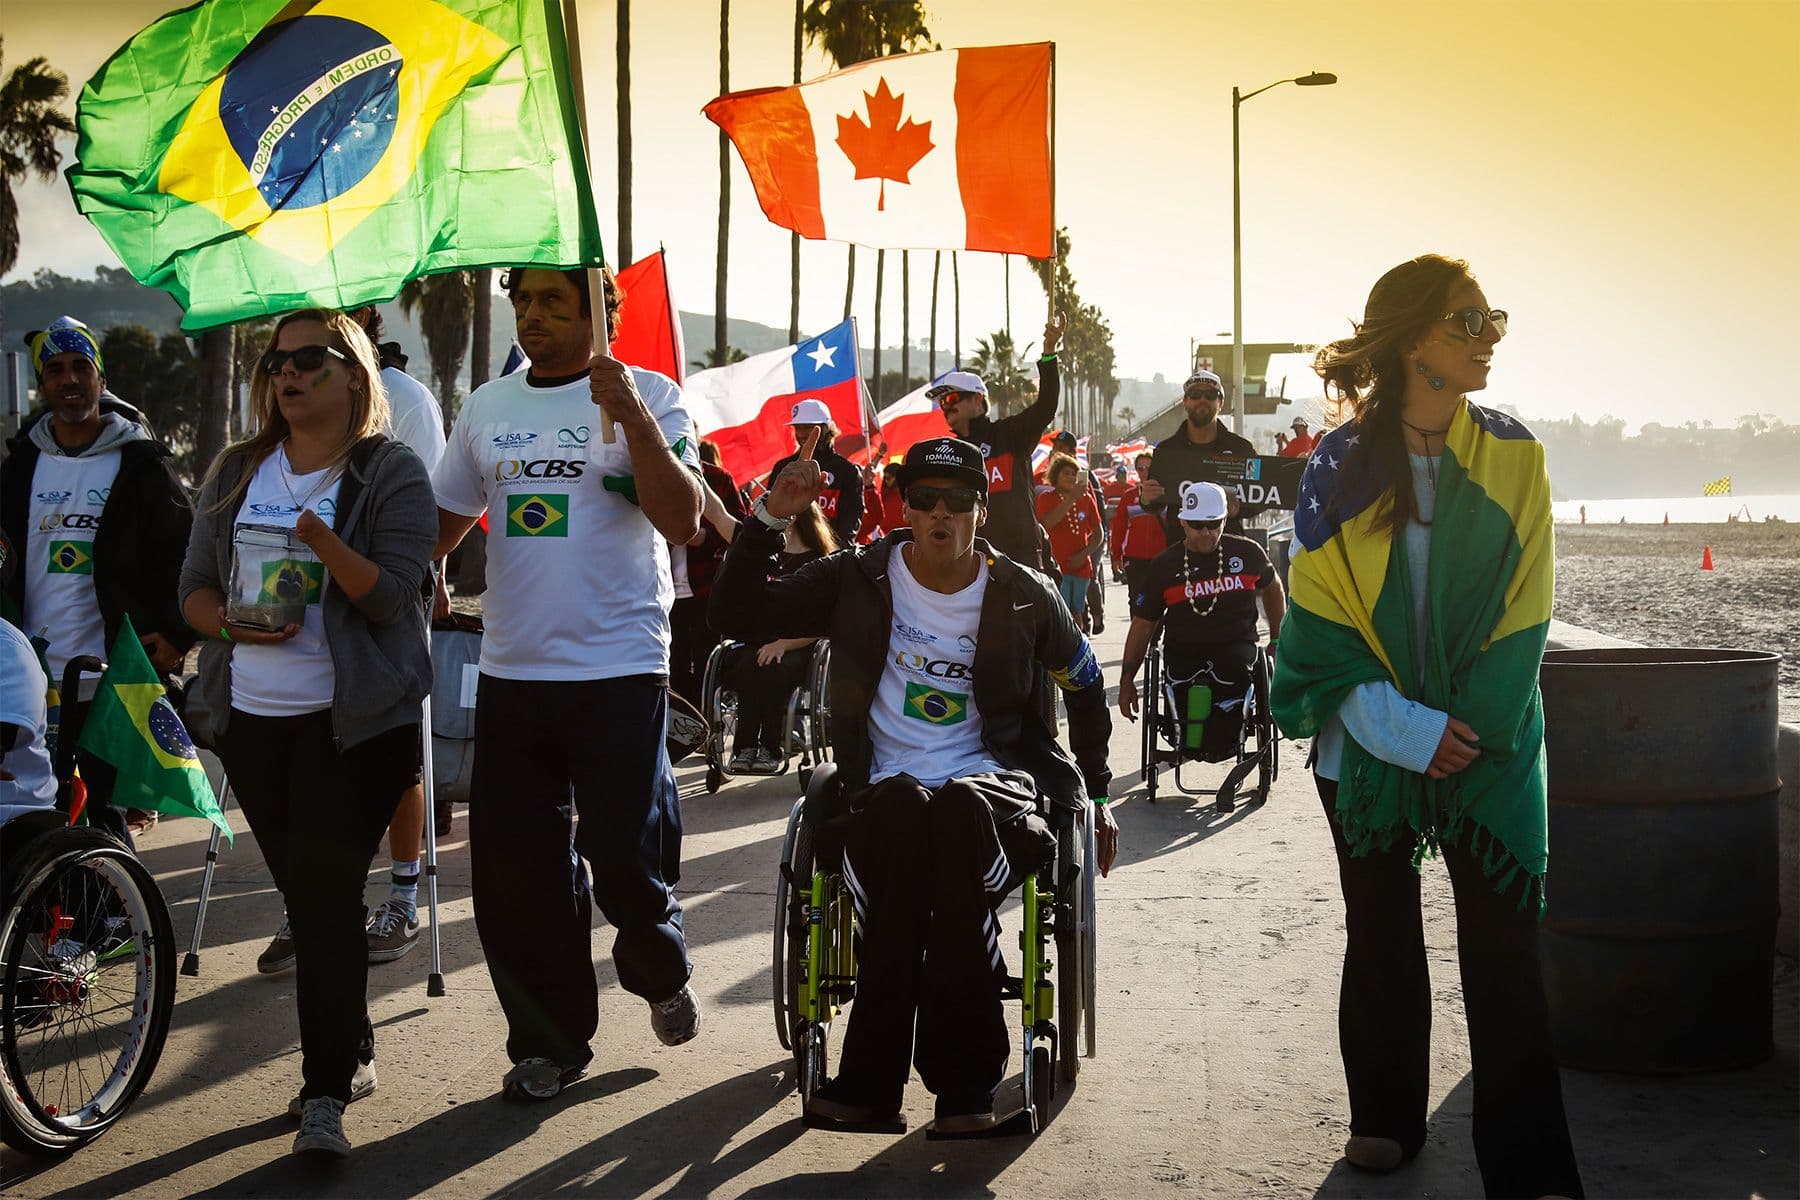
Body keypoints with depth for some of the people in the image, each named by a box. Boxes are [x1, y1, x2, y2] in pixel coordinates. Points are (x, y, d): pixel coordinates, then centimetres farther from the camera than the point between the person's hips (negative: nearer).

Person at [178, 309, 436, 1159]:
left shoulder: (392, 473, -4)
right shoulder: (236, 471, 12)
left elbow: (394, 596, -13)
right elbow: (194, 583, 12)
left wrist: (323, 541, -29)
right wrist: (231, 624, -10)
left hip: (356, 721, -5)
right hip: (251, 715, 5)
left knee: (326, 896, -10)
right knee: (303, 894, 12)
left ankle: (326, 1092, -6)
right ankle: (352, 1054, 28)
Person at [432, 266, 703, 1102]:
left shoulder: (647, 398, -2)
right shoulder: (487, 407, 12)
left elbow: (682, 521, -14)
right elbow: (444, 521, 20)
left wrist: (635, 419, -23)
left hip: (619, 670, -5)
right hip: (510, 672, 5)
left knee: (626, 857, -3)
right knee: (515, 874, 7)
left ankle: (661, 973, 29)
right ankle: (548, 1040, 23)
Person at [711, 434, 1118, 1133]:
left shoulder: (1023, 596, 7)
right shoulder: (859, 580, 7)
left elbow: (1086, 687, 22)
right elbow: (736, 618, 4)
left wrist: (1096, 792, 24)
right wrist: (771, 518, -5)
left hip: (991, 779, 0)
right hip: (885, 784, 0)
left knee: (959, 807, -38)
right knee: (903, 807, -38)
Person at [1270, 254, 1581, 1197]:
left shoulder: (1512, 456, 0)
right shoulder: (1340, 465, -4)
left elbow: (1522, 613, 0)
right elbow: (1316, 616, -5)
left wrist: (1469, 730, -10)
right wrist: (1402, 728, -14)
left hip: (1490, 740, 0)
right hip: (1368, 746, 0)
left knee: (1503, 945, -4)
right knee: (1381, 937, 11)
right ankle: (1385, 1120, 28)